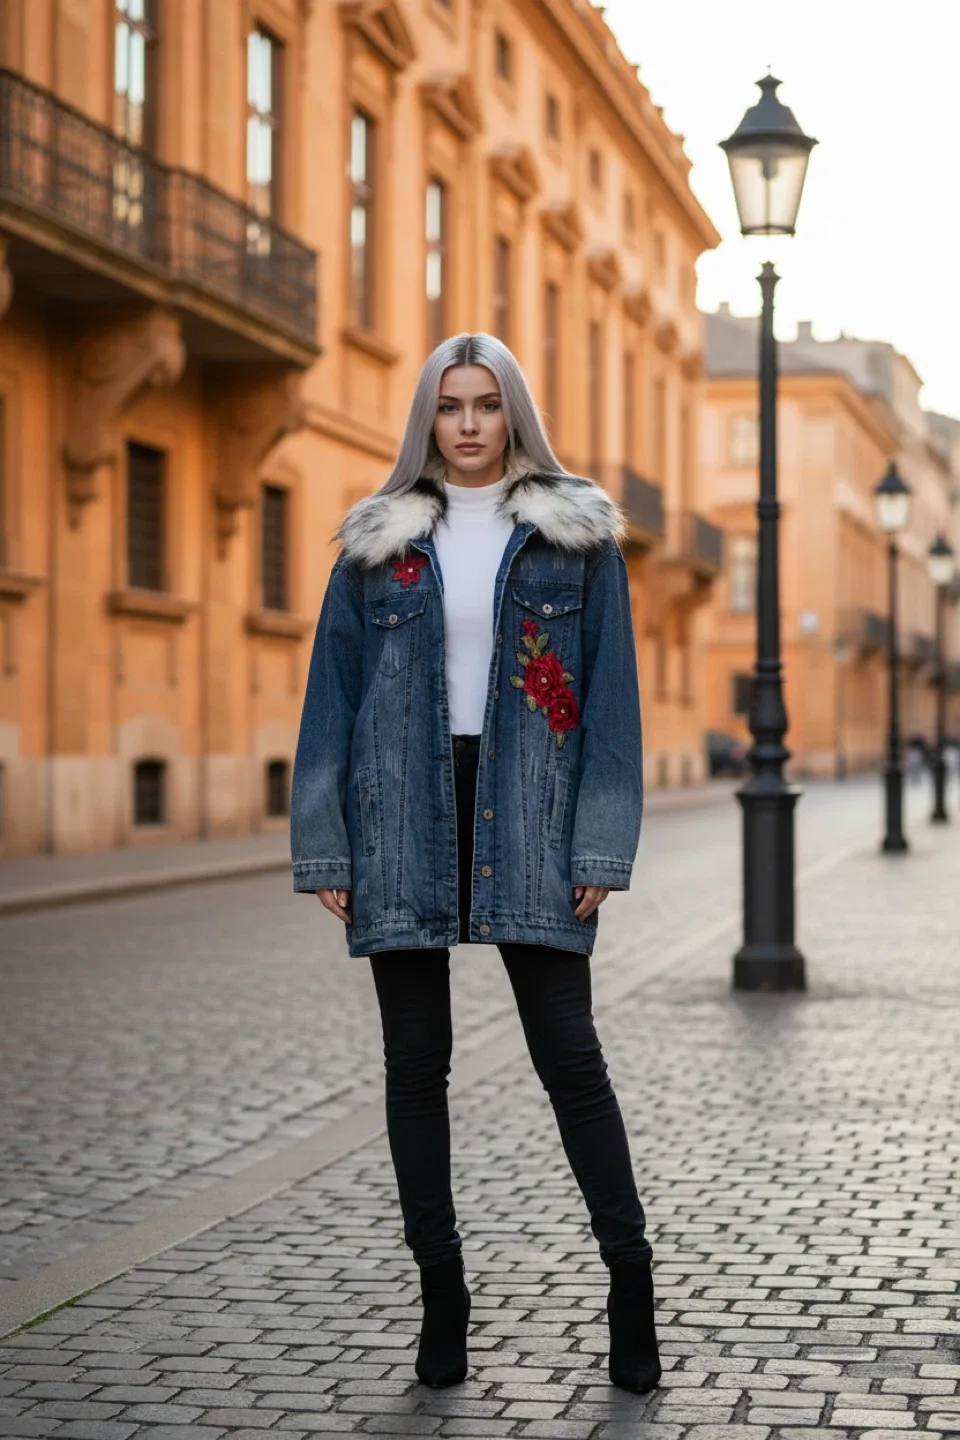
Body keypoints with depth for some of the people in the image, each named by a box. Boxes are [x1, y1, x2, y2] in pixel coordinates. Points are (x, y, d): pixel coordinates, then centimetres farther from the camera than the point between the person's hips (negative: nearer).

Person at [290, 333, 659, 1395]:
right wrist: (325, 850, 1)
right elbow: (331, 697, 8)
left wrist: (601, 847, -7)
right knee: (416, 1061, 5)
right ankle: (441, 1292, 16)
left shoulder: (577, 537, 5)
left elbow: (611, 697, 2)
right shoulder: (378, 543, 9)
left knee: (567, 1052, -3)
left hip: (527, 812, -2)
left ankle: (629, 1278, 10)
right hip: (406, 815, 2)